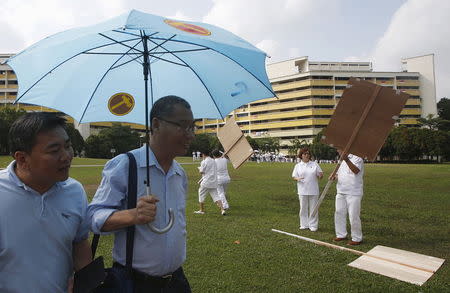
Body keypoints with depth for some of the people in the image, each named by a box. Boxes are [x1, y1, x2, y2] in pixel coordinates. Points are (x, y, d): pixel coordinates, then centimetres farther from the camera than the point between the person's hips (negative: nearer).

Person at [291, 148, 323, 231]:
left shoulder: (314, 164, 7)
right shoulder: (298, 166, 7)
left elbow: (320, 175, 7)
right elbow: (294, 176, 6)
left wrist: (320, 175, -17)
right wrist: (298, 179, -16)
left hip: (313, 191, 0)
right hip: (302, 191, 0)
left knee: (313, 208, 4)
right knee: (303, 208, 7)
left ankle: (313, 225, 14)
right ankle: (304, 224, 19)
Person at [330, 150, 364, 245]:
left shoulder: (357, 158, -9)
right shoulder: (342, 160, 17)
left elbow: (356, 171, -28)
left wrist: (347, 160, -43)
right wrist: (334, 176, 0)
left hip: (353, 193, -8)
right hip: (341, 192, 8)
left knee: (353, 216, -3)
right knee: (339, 213, 12)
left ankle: (357, 238, 10)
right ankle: (341, 235, 25)